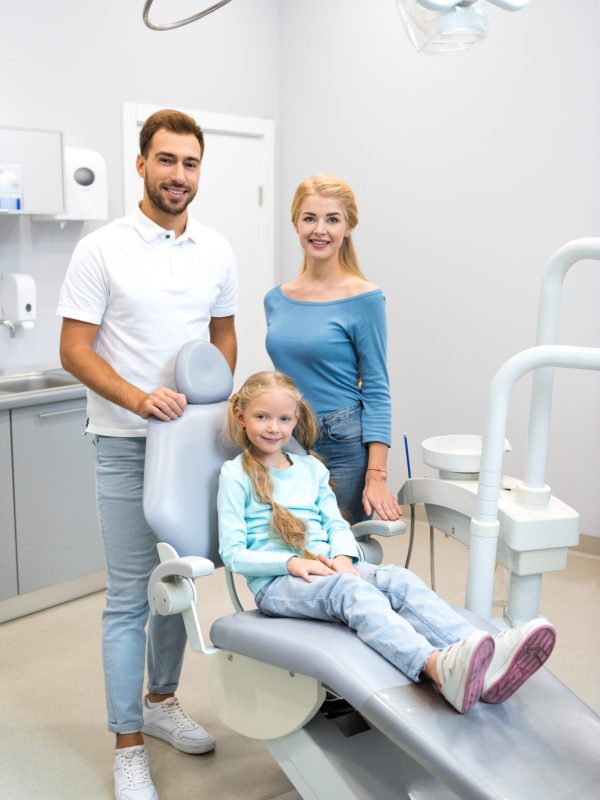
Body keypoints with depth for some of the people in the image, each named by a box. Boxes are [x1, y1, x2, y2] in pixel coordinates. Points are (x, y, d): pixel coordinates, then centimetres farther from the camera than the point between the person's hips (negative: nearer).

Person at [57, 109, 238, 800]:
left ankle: (160, 700, 37)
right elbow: (74, 351, -9)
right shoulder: (101, 250, -8)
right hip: (126, 445, -5)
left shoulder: (216, 251, 6)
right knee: (129, 596, 1)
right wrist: (139, 398, -23)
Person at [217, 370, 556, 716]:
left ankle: (483, 663, -49)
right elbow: (233, 554, -2)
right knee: (352, 590, -36)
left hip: (328, 568, 5)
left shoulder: (311, 468, 21)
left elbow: (337, 524, 15)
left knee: (399, 580, -25)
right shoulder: (235, 475, 4)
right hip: (276, 581, -5)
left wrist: (342, 557, -8)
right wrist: (292, 562, -17)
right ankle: (437, 667, -62)